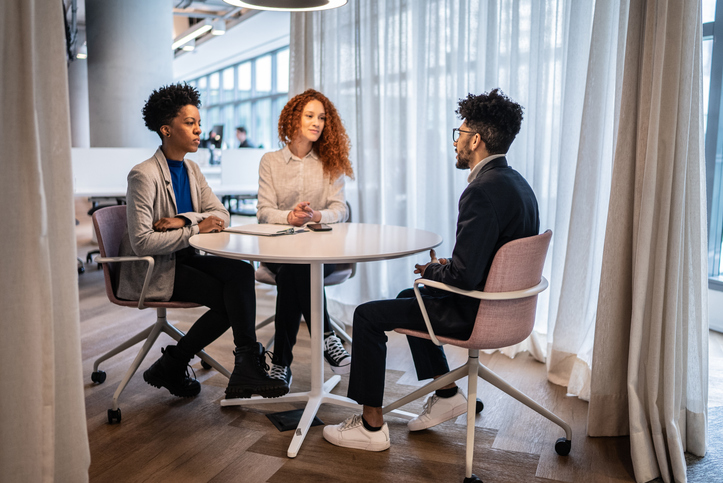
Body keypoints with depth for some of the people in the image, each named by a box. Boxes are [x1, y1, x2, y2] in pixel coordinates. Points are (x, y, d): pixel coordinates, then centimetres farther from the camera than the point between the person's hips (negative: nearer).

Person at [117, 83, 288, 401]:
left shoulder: (190, 170, 9)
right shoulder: (144, 175, -15)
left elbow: (220, 215, 3)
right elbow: (142, 242, -22)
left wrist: (183, 220, -16)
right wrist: (196, 229, -21)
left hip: (183, 258, 7)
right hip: (150, 271, -7)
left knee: (241, 272, -21)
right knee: (229, 298, -21)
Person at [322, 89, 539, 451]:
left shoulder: (483, 191, -25)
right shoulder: (516, 182, 6)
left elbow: (463, 275, -29)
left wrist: (435, 269, -7)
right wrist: (444, 267, 8)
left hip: (475, 312, -10)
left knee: (367, 316, -2)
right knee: (409, 296, 29)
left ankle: (371, 426, 9)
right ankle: (446, 393, 31)